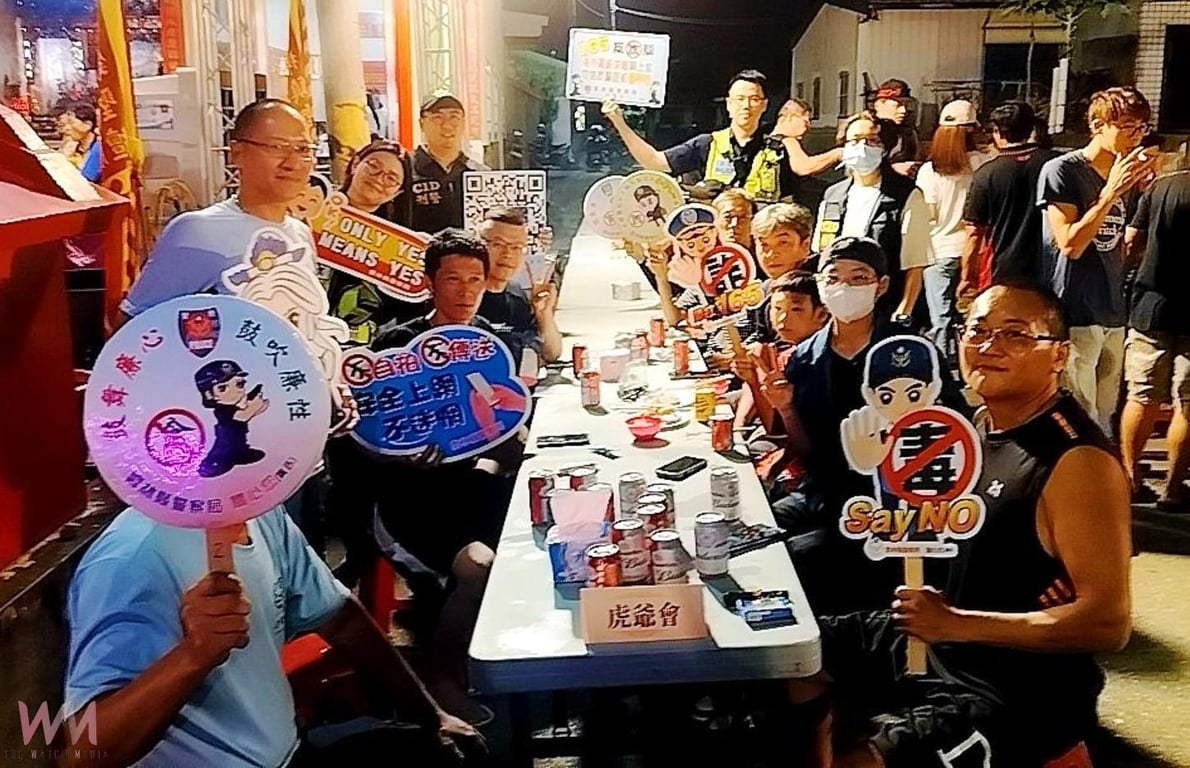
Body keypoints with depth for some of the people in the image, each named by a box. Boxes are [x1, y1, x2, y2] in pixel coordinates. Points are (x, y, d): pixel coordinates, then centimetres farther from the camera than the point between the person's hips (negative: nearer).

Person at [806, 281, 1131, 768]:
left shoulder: (1078, 461, -22)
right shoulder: (979, 425, 3)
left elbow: (1108, 623, -25)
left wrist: (954, 623, -22)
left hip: (1015, 696, -8)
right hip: (933, 640, 8)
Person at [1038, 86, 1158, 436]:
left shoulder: (1126, 176, 14)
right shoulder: (1061, 171, -7)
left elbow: (1123, 249, 17)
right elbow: (1071, 245, -15)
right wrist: (1110, 192, -18)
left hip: (1113, 314, 8)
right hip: (1074, 314, -7)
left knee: (1105, 419, 14)